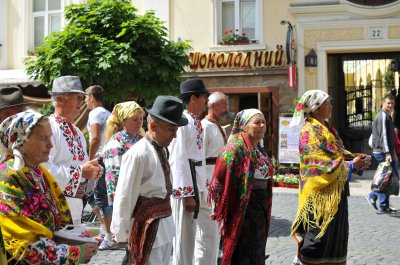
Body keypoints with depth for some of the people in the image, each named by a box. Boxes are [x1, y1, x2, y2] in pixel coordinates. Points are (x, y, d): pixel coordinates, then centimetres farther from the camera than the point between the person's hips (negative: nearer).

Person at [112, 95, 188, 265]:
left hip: (166, 223, 8)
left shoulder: (163, 149, 5)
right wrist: (121, 233, -10)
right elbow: (124, 196, -17)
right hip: (148, 226, -8)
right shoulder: (138, 154, -21)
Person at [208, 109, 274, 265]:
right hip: (242, 207, -8)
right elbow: (221, 180, -17)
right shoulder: (235, 148, -14)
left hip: (260, 209, 8)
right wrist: (220, 210, -15)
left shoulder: (259, 150, 13)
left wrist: (265, 208, 19)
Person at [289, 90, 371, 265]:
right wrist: (351, 165, -15)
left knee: (335, 236, 15)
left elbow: (338, 155, 18)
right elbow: (321, 166, -20)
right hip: (321, 196, -9)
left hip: (335, 193, 9)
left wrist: (357, 162, 1)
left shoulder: (327, 129, 15)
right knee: (317, 238, -3)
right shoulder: (310, 132, -14)